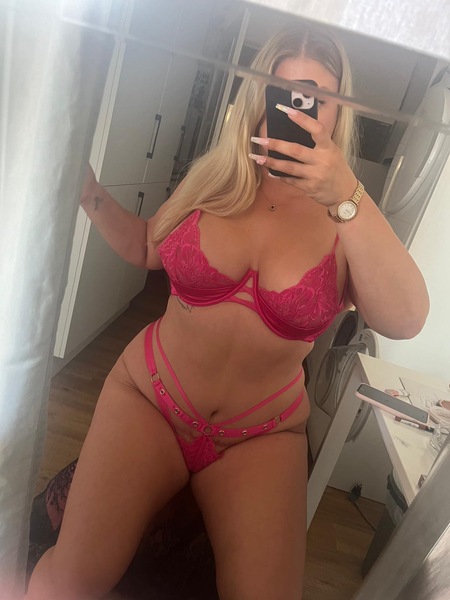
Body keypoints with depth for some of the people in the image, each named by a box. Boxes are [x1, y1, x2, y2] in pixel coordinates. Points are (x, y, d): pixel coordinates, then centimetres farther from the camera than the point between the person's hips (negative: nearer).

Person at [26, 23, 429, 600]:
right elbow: (148, 247, 14)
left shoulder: (350, 216, -6)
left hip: (262, 435, 1)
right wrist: (91, 196, -1)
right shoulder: (214, 175, -1)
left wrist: (346, 198, -31)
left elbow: (405, 321, -23)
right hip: (149, 397, 1)